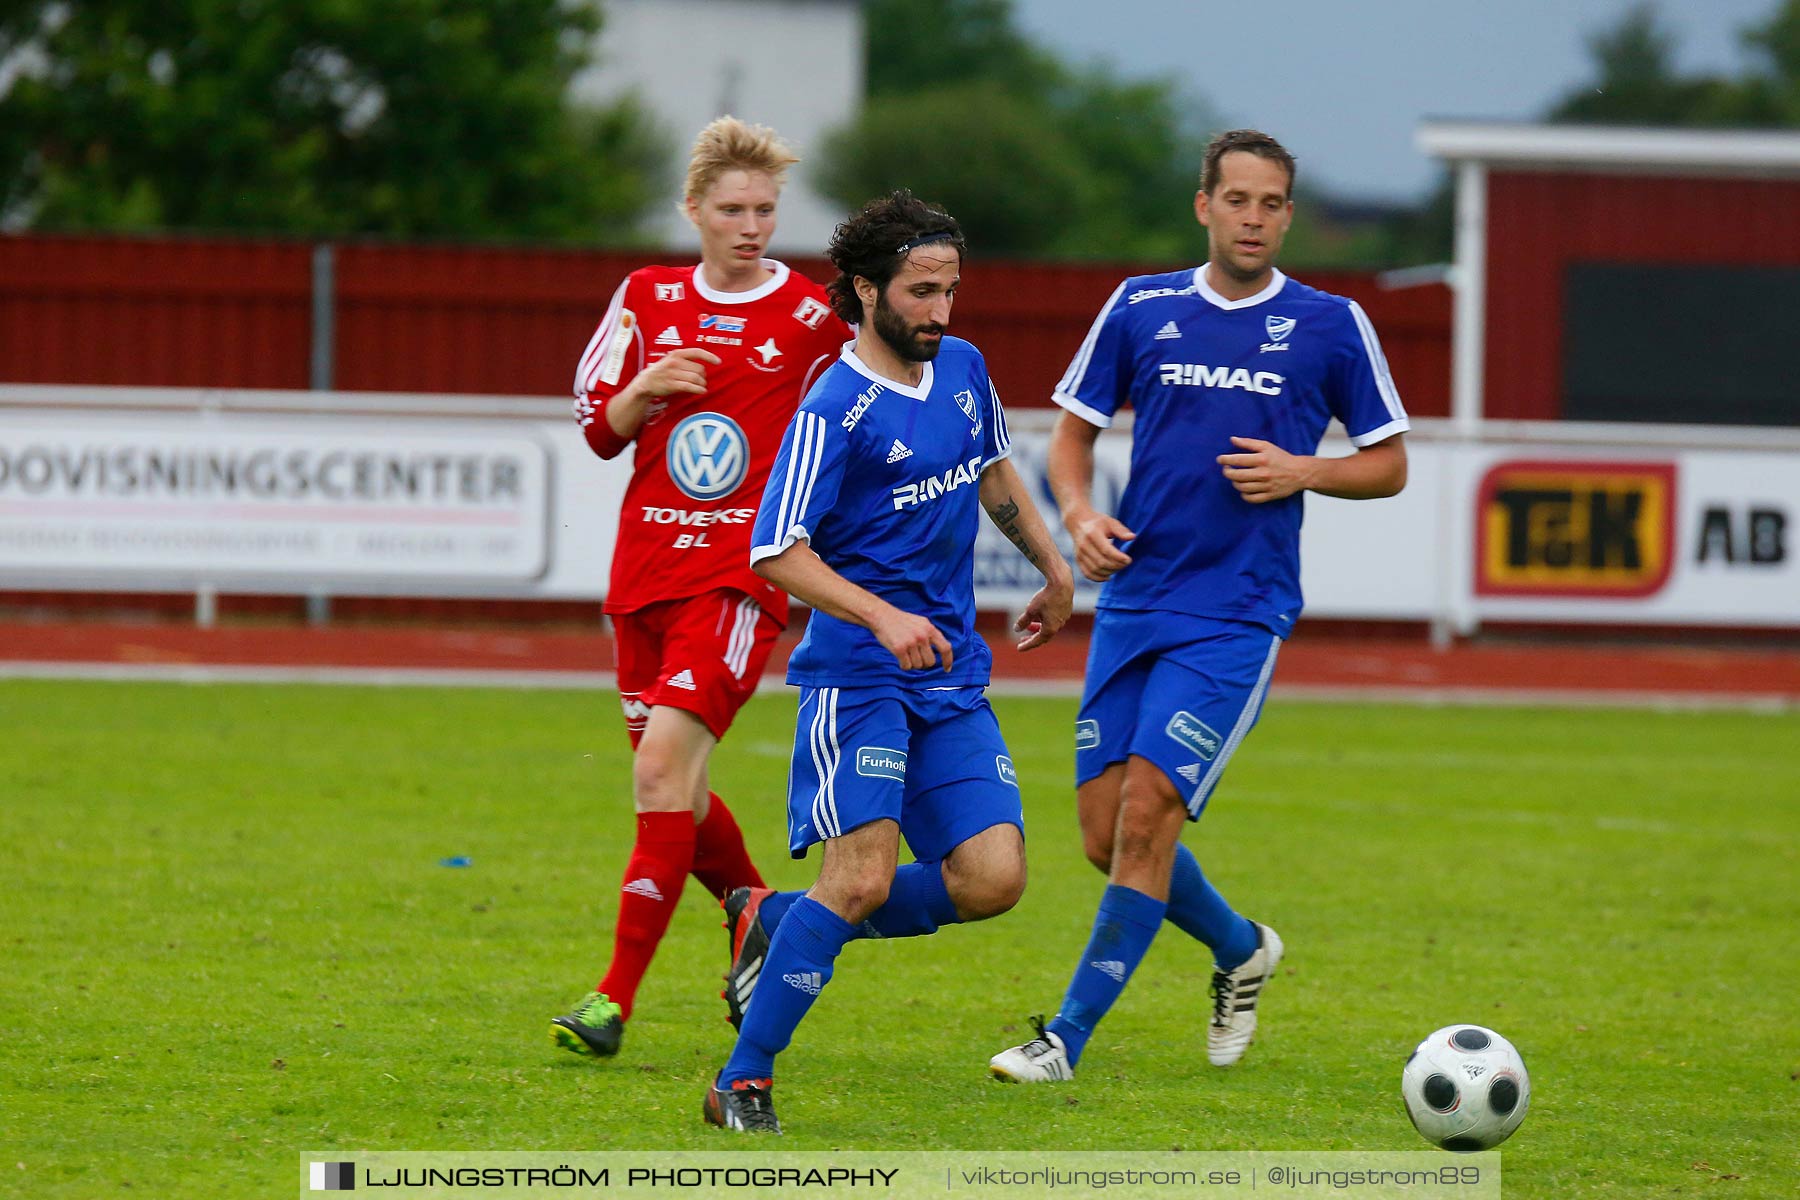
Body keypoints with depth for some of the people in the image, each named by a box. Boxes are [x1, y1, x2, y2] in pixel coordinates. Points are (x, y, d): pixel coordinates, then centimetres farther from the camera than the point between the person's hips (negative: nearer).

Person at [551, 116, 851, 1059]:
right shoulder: (649, 299, 9)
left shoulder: (812, 318, -1)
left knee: (662, 768, -19)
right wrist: (643, 391, -7)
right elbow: (598, 429, 13)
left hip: (742, 574, -5)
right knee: (676, 796, 11)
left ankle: (616, 996, -19)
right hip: (645, 572, 5)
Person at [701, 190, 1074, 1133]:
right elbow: (776, 554, -17)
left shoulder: (963, 369, 9)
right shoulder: (834, 411, -14)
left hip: (952, 676, 7)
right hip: (856, 674, -7)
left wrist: (1054, 569, 34)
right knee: (861, 874, -20)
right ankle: (743, 1082, -9)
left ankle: (775, 922, 15)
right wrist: (884, 616, -27)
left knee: (991, 879, -5)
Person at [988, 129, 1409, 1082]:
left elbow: (1388, 464, 9)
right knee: (1105, 835, 2)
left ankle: (1068, 1038, -8)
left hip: (1238, 613, -4)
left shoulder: (1330, 325, 1)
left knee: (1145, 814, -15)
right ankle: (1240, 950, 29)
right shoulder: (1141, 308, 6)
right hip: (1132, 601, 4)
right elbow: (1072, 431, 15)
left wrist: (1303, 473, -10)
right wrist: (1078, 515, -5)